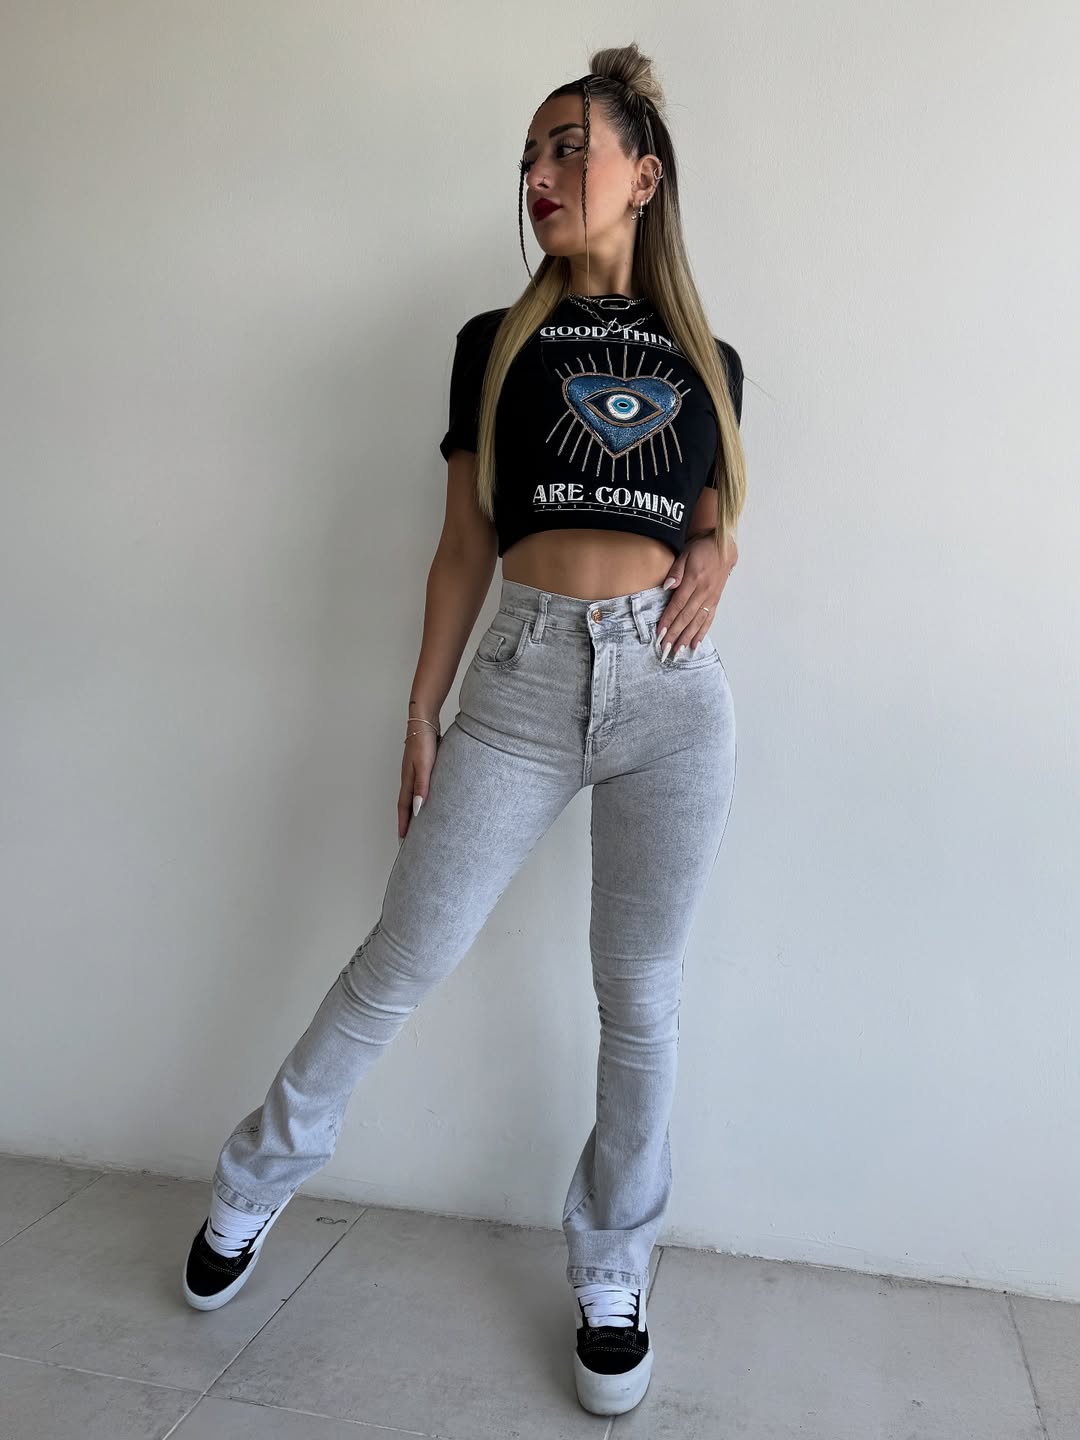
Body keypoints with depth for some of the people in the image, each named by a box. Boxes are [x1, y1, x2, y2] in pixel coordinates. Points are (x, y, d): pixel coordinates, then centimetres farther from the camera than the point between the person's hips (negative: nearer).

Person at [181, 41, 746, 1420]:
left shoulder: (706, 362, 13)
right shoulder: (497, 343, 10)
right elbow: (465, 544, 7)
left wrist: (717, 558, -2)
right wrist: (421, 712, 4)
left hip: (673, 689, 2)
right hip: (522, 677, -1)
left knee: (642, 998, 8)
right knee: (397, 965, 3)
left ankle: (611, 1277, 29)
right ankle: (253, 1185, 29)